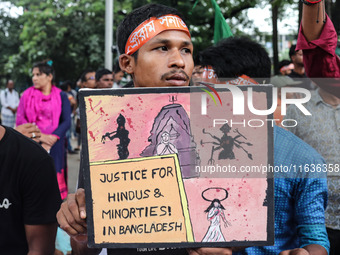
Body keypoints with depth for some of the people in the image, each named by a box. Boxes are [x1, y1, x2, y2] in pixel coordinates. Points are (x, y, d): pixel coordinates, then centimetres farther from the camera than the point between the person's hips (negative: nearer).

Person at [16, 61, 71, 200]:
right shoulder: (27, 95, 9)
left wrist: (50, 140, -13)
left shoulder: (61, 96, 7)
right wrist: (40, 136, -11)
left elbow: (66, 121, -1)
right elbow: (20, 120, 2)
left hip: (54, 146, 0)